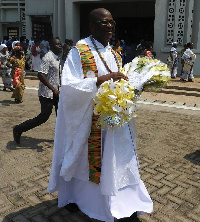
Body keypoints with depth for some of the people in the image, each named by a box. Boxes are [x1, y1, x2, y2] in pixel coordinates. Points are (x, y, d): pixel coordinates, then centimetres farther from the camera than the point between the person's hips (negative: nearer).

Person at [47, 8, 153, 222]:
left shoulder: (113, 54, 11)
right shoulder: (79, 51, -11)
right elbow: (69, 86, -21)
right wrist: (101, 79, -27)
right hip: (88, 119, -6)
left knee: (114, 160, 10)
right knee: (86, 158, 9)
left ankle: (122, 205, 23)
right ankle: (74, 195, 34)